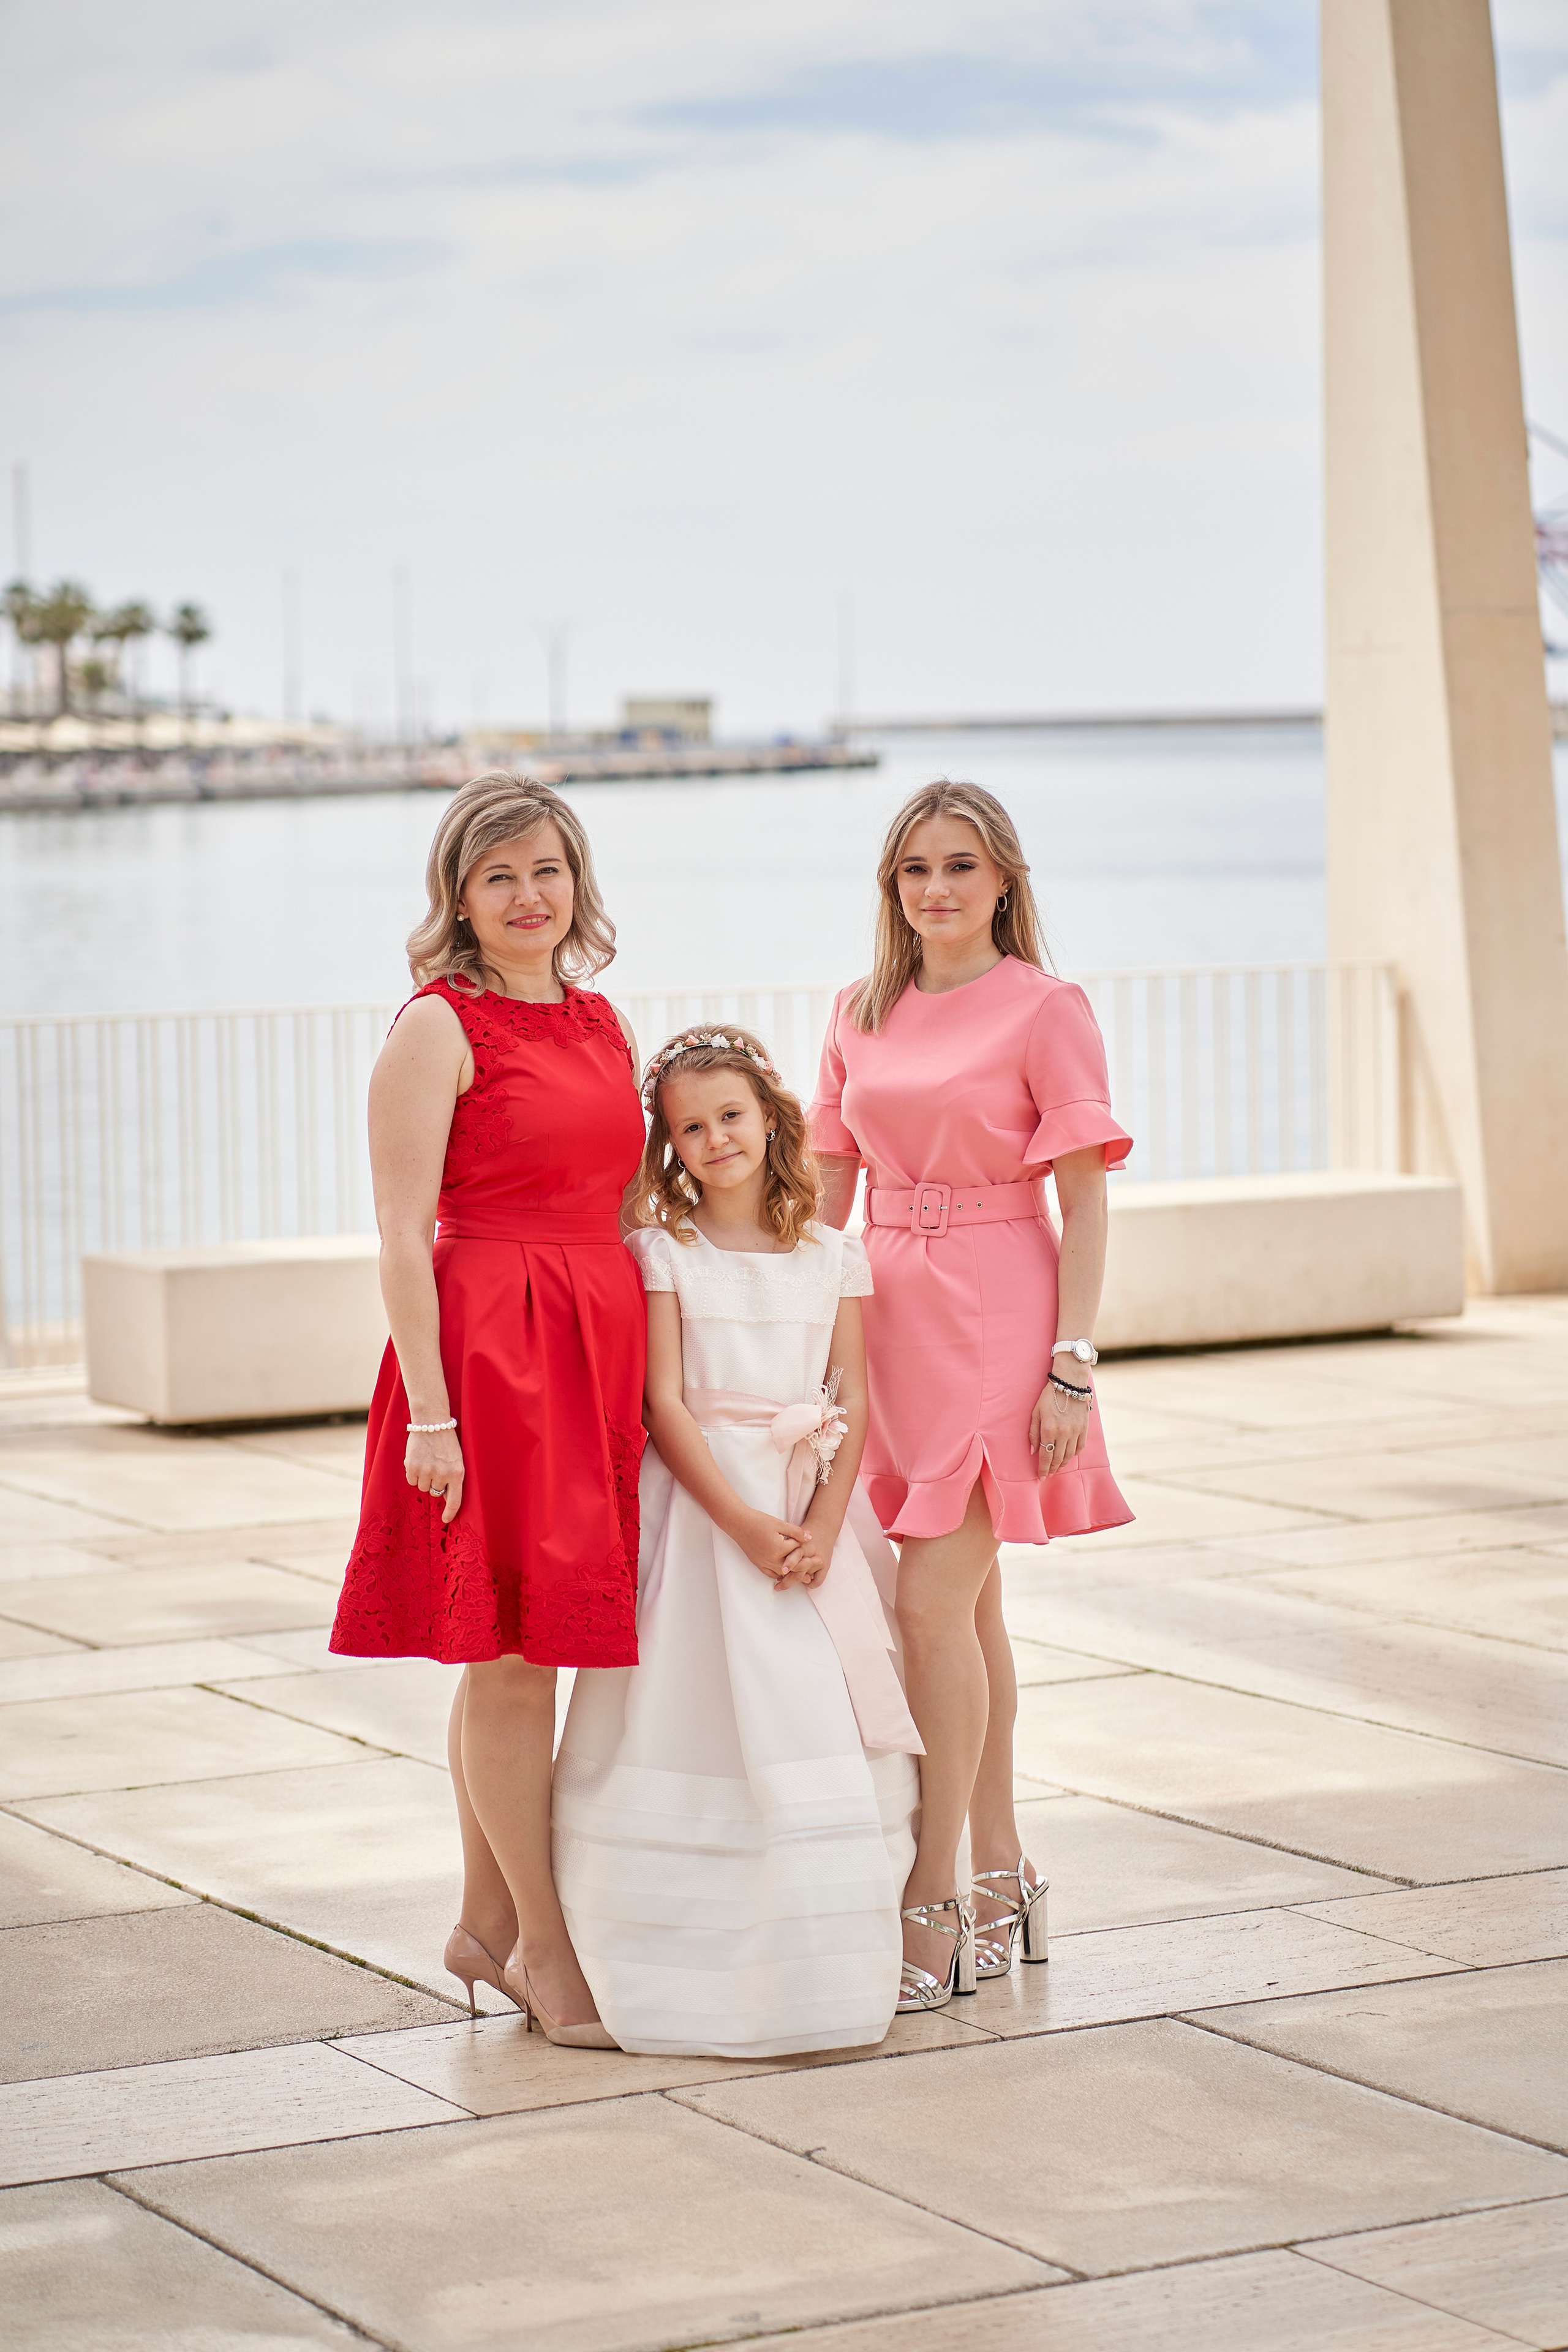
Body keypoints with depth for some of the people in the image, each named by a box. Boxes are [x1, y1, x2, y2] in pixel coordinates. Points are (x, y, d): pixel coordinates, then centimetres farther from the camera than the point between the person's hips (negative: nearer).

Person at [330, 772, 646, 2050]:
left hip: (601, 1350, 7)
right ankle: (545, 1949, 6)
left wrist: (659, 1370, 16)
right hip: (487, 1349, -7)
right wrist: (429, 1408, -17)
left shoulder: (602, 1022, 14)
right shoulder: (437, 1029, -8)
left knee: (522, 1654, 13)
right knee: (513, 1654, -2)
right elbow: (403, 1235, -11)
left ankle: (486, 1924, 23)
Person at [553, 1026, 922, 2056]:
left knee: (826, 1729, -1)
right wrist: (744, 1523, -17)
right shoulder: (664, 1255, 0)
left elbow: (853, 1404, 3)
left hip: (812, 1515, 3)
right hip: (701, 1507, -3)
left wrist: (822, 1529, -11)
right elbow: (666, 1406, -7)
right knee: (706, 1727, -7)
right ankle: (708, 1965, -1)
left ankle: (826, 1962, 8)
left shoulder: (832, 1256, 8)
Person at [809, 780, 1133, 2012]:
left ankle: (932, 1908, -7)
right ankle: (1000, 1873, 22)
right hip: (890, 1310, 6)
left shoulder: (1045, 1009, -5)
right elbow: (831, 1184, 16)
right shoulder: (862, 1012, 11)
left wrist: (1073, 1365, -12)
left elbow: (1084, 1202, -7)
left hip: (997, 1318, -6)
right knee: (967, 1602, 12)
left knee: (937, 1604, -12)